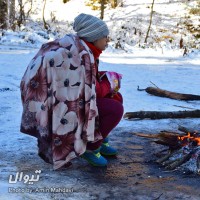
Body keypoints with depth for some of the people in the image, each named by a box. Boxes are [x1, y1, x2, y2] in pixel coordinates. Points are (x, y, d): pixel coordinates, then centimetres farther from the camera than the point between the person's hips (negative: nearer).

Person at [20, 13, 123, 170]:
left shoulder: (83, 49, 6)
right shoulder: (81, 53, -23)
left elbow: (89, 82, 11)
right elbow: (91, 90, -21)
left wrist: (107, 79, -4)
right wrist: (108, 85, -3)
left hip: (70, 99, 10)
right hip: (58, 105, -10)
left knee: (116, 98, 9)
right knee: (115, 109, -18)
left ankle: (98, 138, 16)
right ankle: (90, 146, -3)